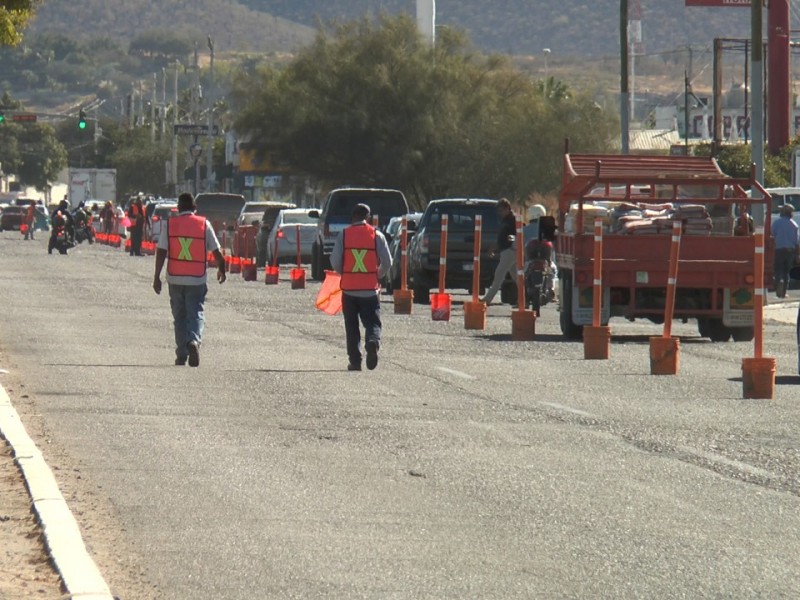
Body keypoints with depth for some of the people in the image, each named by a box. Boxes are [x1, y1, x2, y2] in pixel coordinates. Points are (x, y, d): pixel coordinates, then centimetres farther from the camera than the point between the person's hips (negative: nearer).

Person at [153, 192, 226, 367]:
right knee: (196, 313, 2)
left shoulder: (169, 224, 0)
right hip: (198, 279, -1)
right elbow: (216, 251, 3)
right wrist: (222, 269, 20)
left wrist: (157, 277, -1)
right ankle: (194, 340, -27)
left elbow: (161, 252, -4)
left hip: (175, 279, 1)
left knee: (179, 316, 13)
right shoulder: (204, 224, -1)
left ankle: (181, 354, 14)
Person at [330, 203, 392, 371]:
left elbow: (335, 261, -3)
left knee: (352, 326, 10)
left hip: (349, 288, 0)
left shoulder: (344, 235, -1)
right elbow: (387, 263, -1)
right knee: (372, 321, 4)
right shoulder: (377, 236, 0)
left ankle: (354, 360, 7)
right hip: (370, 288, 0)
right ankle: (373, 340, -27)